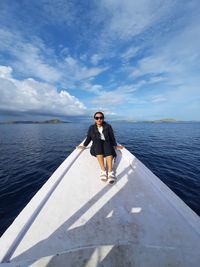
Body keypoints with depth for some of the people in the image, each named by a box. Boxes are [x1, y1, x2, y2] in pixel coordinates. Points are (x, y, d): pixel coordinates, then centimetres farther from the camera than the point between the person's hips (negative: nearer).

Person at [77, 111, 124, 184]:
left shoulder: (108, 126, 7)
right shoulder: (91, 128, 11)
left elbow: (112, 137, 4)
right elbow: (88, 138, 16)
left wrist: (115, 146, -5)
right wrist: (84, 146, 10)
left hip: (107, 146, 0)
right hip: (96, 148, 1)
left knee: (107, 142, -35)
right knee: (97, 141, -33)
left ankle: (110, 171, -47)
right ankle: (103, 170, -44)